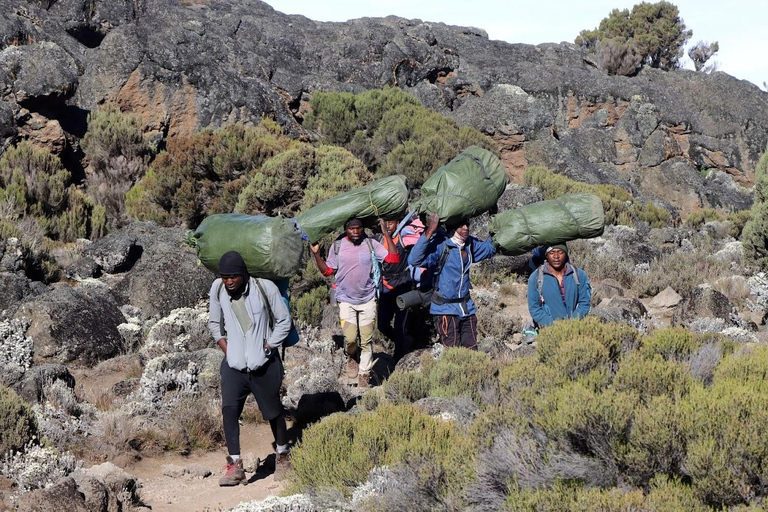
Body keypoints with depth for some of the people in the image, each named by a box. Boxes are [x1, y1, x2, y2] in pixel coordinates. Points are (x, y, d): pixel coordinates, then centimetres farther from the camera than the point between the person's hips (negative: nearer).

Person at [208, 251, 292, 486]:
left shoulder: (265, 288, -13)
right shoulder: (217, 289, -4)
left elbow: (284, 321, -3)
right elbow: (213, 322, 12)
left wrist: (268, 346, -8)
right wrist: (223, 344, -1)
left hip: (264, 363, -2)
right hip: (234, 363, 2)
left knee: (273, 411, 9)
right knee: (229, 409, -14)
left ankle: (282, 456, 30)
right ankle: (235, 466, -10)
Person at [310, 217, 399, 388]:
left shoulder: (371, 244, -4)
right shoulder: (337, 246, -1)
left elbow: (393, 259, -11)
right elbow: (327, 271, 5)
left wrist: (386, 234, -15)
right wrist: (316, 254, -8)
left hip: (368, 300, 0)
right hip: (346, 300, 0)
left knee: (367, 340, 5)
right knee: (350, 338, -10)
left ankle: (364, 374, 20)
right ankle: (352, 357, 25)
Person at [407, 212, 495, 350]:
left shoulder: (470, 244, 2)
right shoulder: (440, 246, -19)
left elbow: (490, 248, 22)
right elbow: (414, 260, -33)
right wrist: (429, 231, -38)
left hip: (467, 308, 7)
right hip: (445, 309, -7)